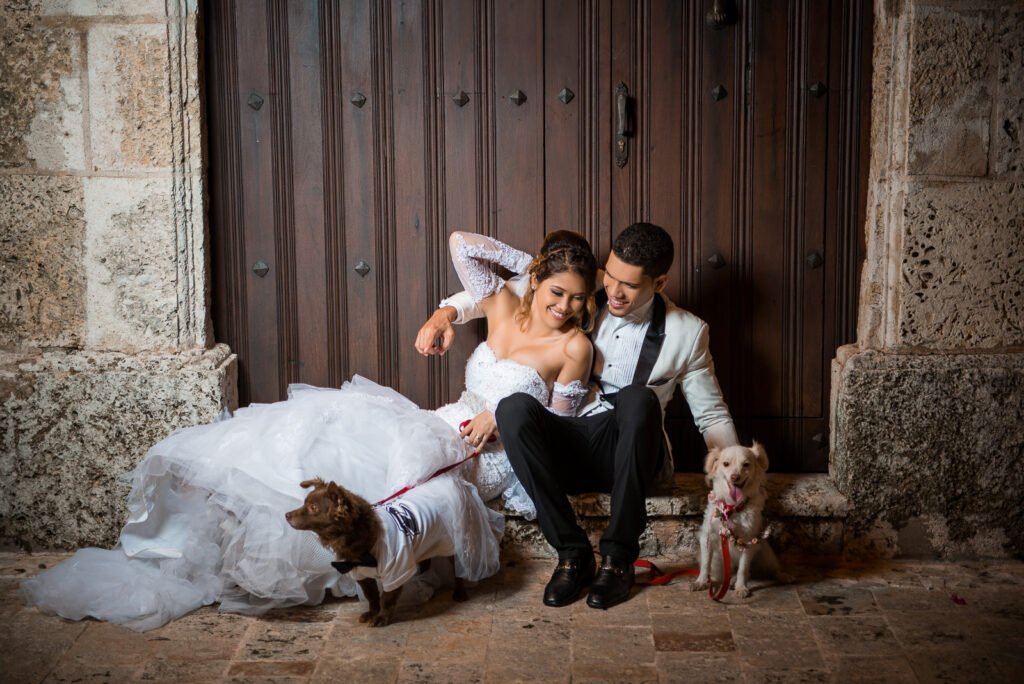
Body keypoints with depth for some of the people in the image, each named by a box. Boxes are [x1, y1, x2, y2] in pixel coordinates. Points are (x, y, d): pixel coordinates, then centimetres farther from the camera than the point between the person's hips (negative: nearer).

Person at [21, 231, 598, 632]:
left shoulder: (573, 347, -1)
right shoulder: (505, 309, 11)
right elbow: (462, 243, 9)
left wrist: (503, 417, -14)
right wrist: (532, 261, 12)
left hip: (487, 457, -5)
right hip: (443, 429, 6)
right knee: (343, 430, -17)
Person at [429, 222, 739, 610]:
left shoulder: (687, 332, 6)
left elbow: (712, 415, 11)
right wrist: (449, 311, 0)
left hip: (629, 452, -2)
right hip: (570, 446, 2)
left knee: (638, 399, -35)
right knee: (514, 408, -30)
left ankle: (618, 557, -27)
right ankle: (572, 553, -24)